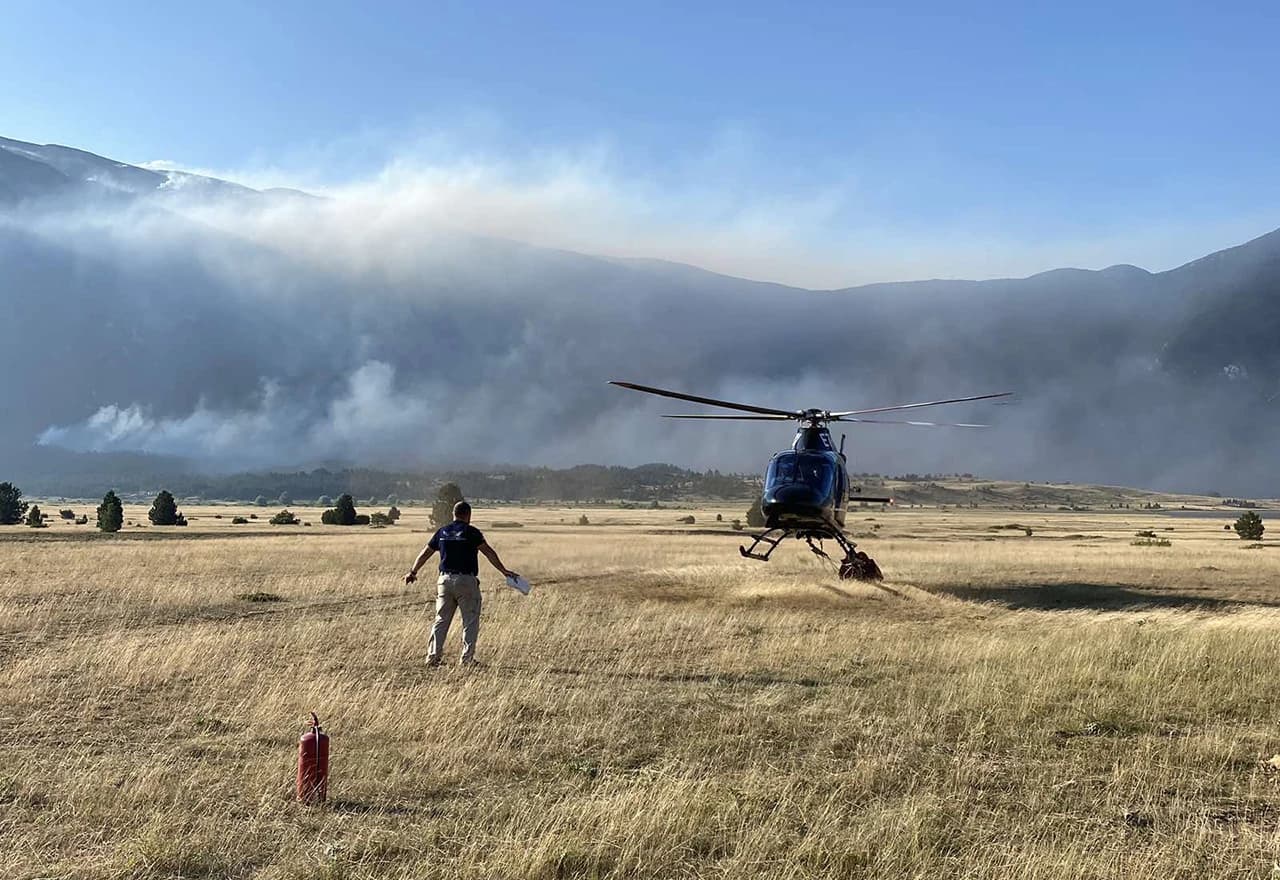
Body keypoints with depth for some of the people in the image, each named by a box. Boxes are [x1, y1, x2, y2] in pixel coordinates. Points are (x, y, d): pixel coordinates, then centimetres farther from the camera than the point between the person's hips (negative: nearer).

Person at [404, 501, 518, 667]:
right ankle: (467, 658, 0)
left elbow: (425, 554, 16)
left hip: (445, 580, 5)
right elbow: (489, 552, -13)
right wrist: (503, 571, -12)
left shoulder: (442, 531, 10)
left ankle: (433, 656, 6)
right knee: (470, 622, 3)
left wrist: (412, 572, 27)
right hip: (466, 580, -5)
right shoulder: (471, 532, -5)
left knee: (441, 620, 11)